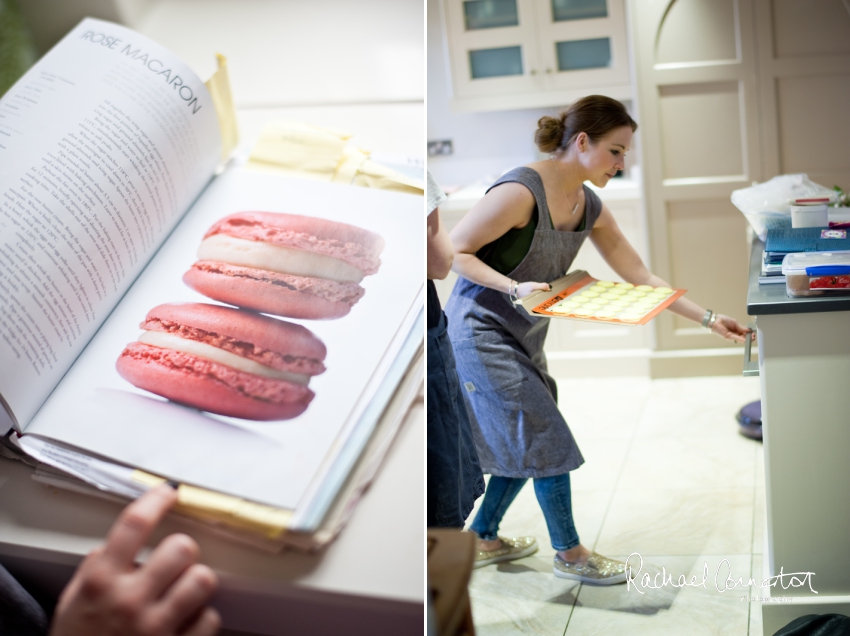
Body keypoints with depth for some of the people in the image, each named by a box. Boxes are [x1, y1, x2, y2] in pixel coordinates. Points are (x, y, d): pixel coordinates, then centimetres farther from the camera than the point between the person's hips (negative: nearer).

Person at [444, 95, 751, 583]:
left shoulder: (590, 208, 2)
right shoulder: (521, 191, -24)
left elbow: (640, 276, 6)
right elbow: (453, 250, -20)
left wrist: (708, 318, 2)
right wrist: (515, 288, -30)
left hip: (523, 338, 9)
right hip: (481, 332, -9)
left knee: (524, 444, 15)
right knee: (546, 439, -3)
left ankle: (484, 540, 33)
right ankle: (570, 553, 14)